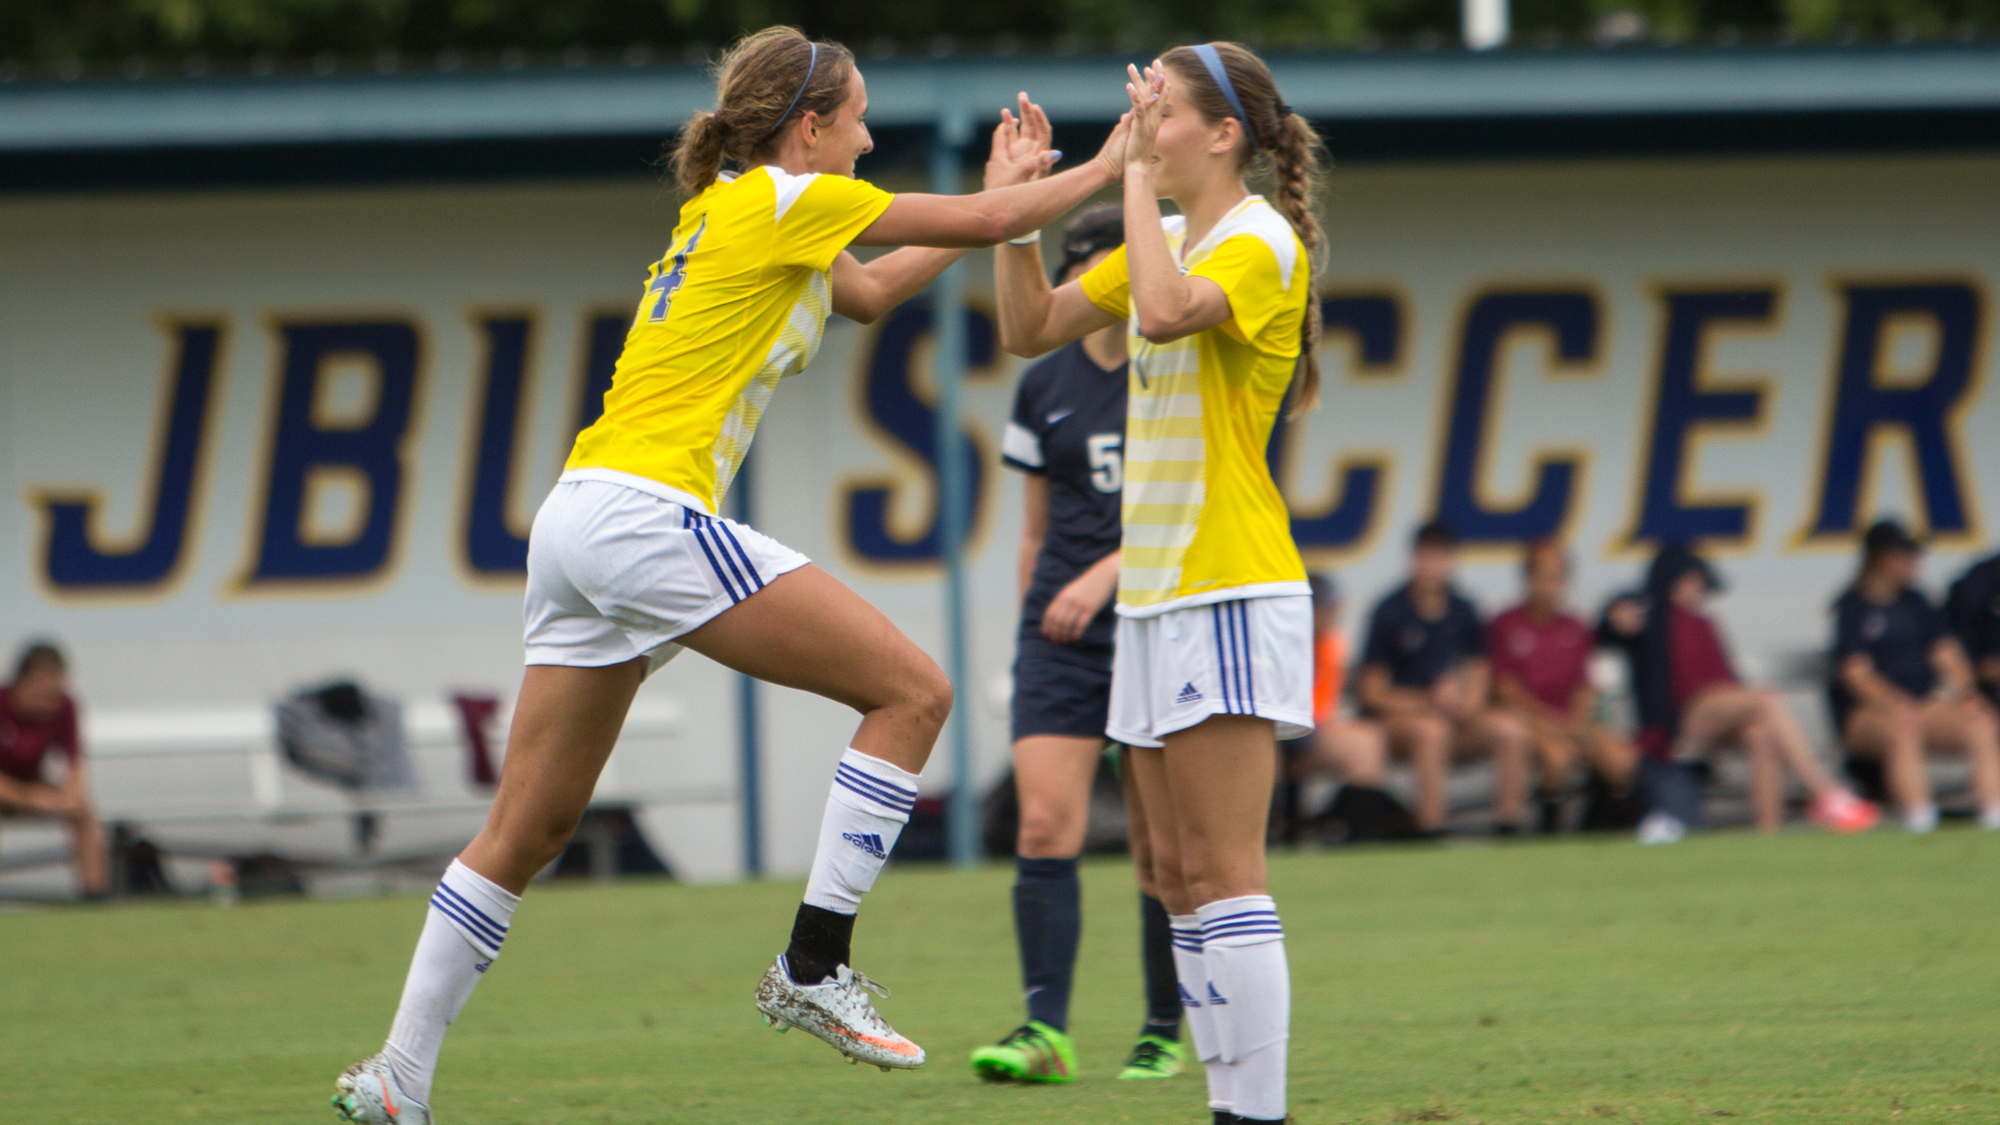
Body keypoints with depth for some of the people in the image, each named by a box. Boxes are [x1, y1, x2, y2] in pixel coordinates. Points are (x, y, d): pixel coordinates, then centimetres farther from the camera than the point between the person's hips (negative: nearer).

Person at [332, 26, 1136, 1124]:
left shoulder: (728, 211, 24)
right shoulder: (784, 199, -2)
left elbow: (871, 291, 39)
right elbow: (987, 223, 3)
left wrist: (1000, 189, 37)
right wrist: (1102, 167, 18)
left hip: (578, 523, 10)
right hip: (646, 513, -10)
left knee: (526, 829, 11)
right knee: (911, 690, -5)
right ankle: (812, 967, -8)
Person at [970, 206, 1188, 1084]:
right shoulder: (1044, 387, 10)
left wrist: (1105, 575, -22)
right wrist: (1032, 627, 15)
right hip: (1061, 631, 3)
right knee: (1044, 827, -12)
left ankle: (1164, 1034, 11)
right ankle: (1044, 1030, -14)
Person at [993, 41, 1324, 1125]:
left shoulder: (1262, 242, -11)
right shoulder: (1167, 241, 16)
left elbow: (1167, 311, -31)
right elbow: (1030, 328, 18)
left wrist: (1136, 174, -22)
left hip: (1228, 595, -9)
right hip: (1157, 593, 9)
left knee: (1222, 874, -12)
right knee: (1179, 874, 8)